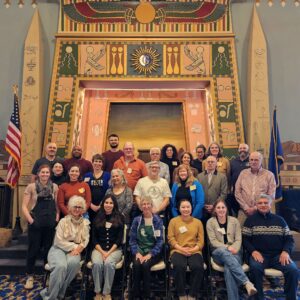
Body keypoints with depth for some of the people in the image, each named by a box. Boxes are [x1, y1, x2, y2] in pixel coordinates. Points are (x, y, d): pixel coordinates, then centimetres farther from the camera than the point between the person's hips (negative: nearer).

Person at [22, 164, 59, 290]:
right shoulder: (31, 187, -5)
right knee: (33, 249, 7)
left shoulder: (54, 187, 3)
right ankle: (30, 276, 23)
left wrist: (57, 218, -1)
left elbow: (57, 204, 8)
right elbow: (24, 206, -5)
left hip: (50, 224, 2)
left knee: (49, 249, 12)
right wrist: (31, 220, -11)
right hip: (35, 224, -2)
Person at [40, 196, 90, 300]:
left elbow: (85, 240, 3)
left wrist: (78, 248, -16)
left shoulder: (85, 222, 9)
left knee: (74, 262, -34)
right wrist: (74, 246, -13)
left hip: (75, 251, 2)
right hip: (59, 249, -2)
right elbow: (59, 241, -7)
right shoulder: (63, 221, -1)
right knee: (61, 266, -35)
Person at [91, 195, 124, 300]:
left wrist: (109, 252, -11)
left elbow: (119, 238, 0)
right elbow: (94, 238, 6)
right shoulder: (97, 218, 11)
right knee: (97, 263, -29)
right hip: (99, 249, 2)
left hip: (115, 249, -1)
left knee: (108, 263, -32)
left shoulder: (119, 218, 6)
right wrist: (102, 251, -9)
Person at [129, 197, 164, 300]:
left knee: (145, 264, -30)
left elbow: (160, 241, -4)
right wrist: (137, 253, -13)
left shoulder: (158, 220, 0)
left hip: (153, 252, -1)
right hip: (139, 250, 2)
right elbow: (132, 239, 3)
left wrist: (150, 254, -16)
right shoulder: (136, 220, 6)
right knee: (136, 264, -29)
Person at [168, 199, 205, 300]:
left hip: (194, 251, 1)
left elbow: (201, 240, 8)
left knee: (198, 267, -30)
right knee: (179, 266, -33)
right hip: (178, 251, -1)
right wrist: (181, 249, -12)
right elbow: (170, 238, 2)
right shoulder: (173, 221, 10)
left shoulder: (198, 222, 14)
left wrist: (193, 249, -10)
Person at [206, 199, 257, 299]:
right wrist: (227, 247, -18)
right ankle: (247, 282, -49)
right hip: (218, 252, -1)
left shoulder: (234, 221, 9)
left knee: (228, 268, -36)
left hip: (234, 252, 1)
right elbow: (213, 241, -3)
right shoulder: (210, 222, 4)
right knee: (224, 252, -41)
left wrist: (233, 249, -19)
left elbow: (238, 239, 3)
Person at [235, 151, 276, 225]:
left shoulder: (269, 175, 4)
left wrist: (256, 208, -8)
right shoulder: (243, 173, 9)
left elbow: (271, 195, -2)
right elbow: (237, 192, 5)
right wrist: (246, 207, -5)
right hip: (244, 211, 1)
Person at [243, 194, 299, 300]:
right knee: (255, 268, -33)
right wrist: (253, 251, -15)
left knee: (293, 270, -24)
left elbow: (289, 238, 13)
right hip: (259, 254, -2)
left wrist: (286, 251, -7)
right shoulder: (251, 220, 8)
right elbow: (245, 239, 3)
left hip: (278, 254, 2)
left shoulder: (279, 220, 15)